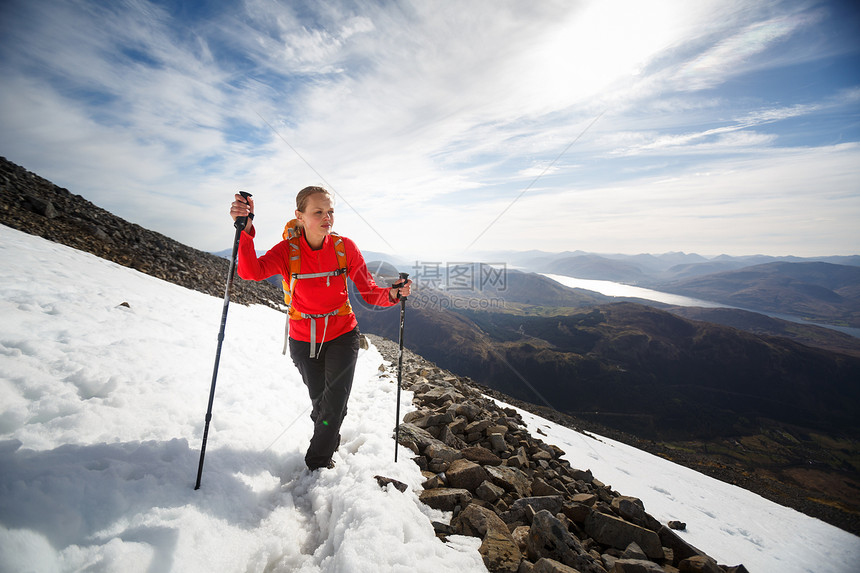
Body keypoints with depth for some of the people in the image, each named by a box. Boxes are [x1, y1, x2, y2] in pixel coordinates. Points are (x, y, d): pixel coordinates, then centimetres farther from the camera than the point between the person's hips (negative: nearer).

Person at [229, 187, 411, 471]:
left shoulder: (345, 247, -15)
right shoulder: (288, 250, -15)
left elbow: (369, 292, -14)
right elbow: (251, 271, -33)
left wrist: (391, 294, -35)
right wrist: (245, 230, -47)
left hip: (342, 335, 0)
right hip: (303, 338, 1)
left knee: (335, 403, -5)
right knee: (319, 402, 15)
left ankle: (317, 463, 22)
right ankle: (331, 439, 49)